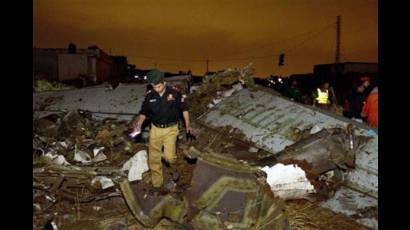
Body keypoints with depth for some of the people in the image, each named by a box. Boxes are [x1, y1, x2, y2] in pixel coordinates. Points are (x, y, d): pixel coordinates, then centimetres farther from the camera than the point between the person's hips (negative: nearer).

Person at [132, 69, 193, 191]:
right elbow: (144, 112, 7)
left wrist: (187, 125, 1)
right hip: (155, 129, 3)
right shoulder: (149, 96, -3)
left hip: (170, 129, -3)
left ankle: (174, 168, 22)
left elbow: (184, 108, 2)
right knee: (153, 158, 5)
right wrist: (139, 124, -10)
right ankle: (157, 184, 23)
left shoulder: (174, 93, -10)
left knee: (169, 156, -15)